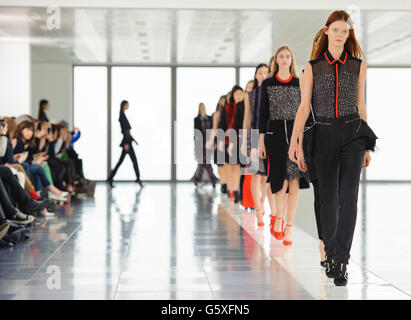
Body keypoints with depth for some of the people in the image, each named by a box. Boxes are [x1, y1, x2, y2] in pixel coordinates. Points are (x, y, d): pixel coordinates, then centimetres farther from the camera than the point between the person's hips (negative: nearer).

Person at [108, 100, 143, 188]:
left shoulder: (123, 116, 17)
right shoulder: (122, 116, -13)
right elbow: (124, 131, -19)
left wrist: (133, 139, 25)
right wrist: (126, 143, -23)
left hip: (127, 141, 10)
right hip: (126, 141, -10)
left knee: (120, 161, 8)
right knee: (134, 160, -4)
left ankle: (111, 178, 8)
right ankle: (138, 179, 1)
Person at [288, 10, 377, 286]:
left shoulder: (358, 65, 8)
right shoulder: (312, 67, 6)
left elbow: (360, 104, 14)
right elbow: (304, 107, 2)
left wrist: (368, 145, 14)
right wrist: (294, 142, -10)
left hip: (352, 133, 0)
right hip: (323, 136, 0)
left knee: (348, 196, -13)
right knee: (329, 198, 7)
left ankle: (341, 262, -11)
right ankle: (330, 253, 24)